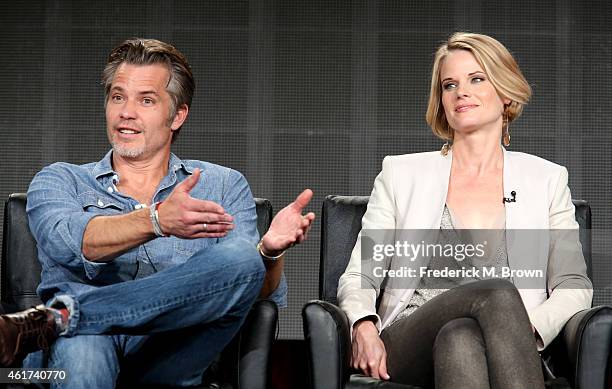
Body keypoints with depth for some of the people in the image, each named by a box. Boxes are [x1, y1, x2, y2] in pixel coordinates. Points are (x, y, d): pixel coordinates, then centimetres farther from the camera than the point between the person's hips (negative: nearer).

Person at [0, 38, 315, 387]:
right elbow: (64, 240, -5)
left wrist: (270, 250, -13)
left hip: (171, 355, 4)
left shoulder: (224, 186, 22)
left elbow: (266, 296, 11)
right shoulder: (60, 181, 21)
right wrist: (157, 220, -22)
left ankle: (56, 317, -31)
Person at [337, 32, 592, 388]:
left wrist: (527, 329, -12)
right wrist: (364, 329, -12)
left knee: (459, 338, -38)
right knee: (498, 293, -34)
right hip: (411, 343, 0)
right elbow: (359, 277, 11)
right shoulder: (401, 174, 17)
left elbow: (574, 287, 10)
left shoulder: (546, 180, 18)